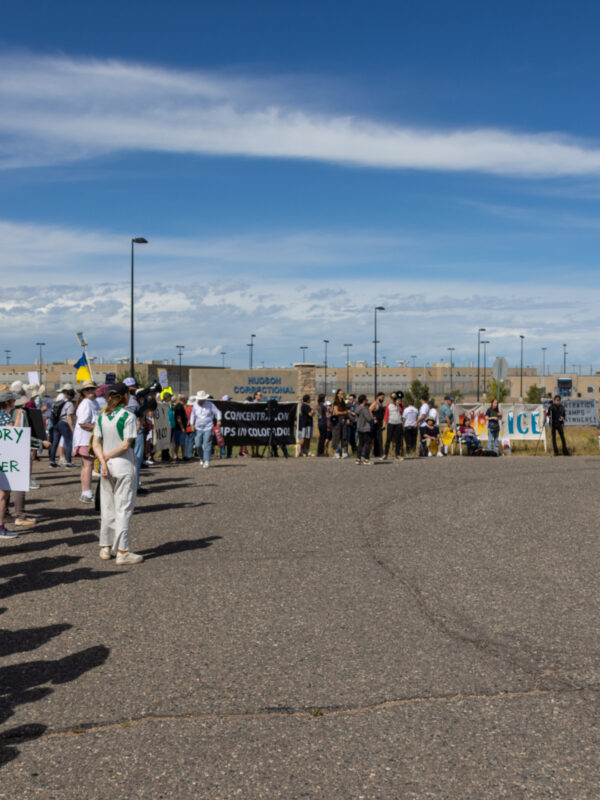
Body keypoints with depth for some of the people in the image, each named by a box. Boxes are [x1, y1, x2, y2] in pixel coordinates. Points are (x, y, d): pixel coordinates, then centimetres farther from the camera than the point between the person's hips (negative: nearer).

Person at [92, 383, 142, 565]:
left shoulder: (101, 417, 6)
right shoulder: (128, 416, -11)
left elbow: (96, 444, 2)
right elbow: (126, 444, -16)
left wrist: (103, 461, -6)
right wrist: (108, 455, -6)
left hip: (107, 466, 6)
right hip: (124, 466, -6)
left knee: (107, 507, 14)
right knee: (123, 508, -2)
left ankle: (106, 547, 22)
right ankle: (122, 552, -1)